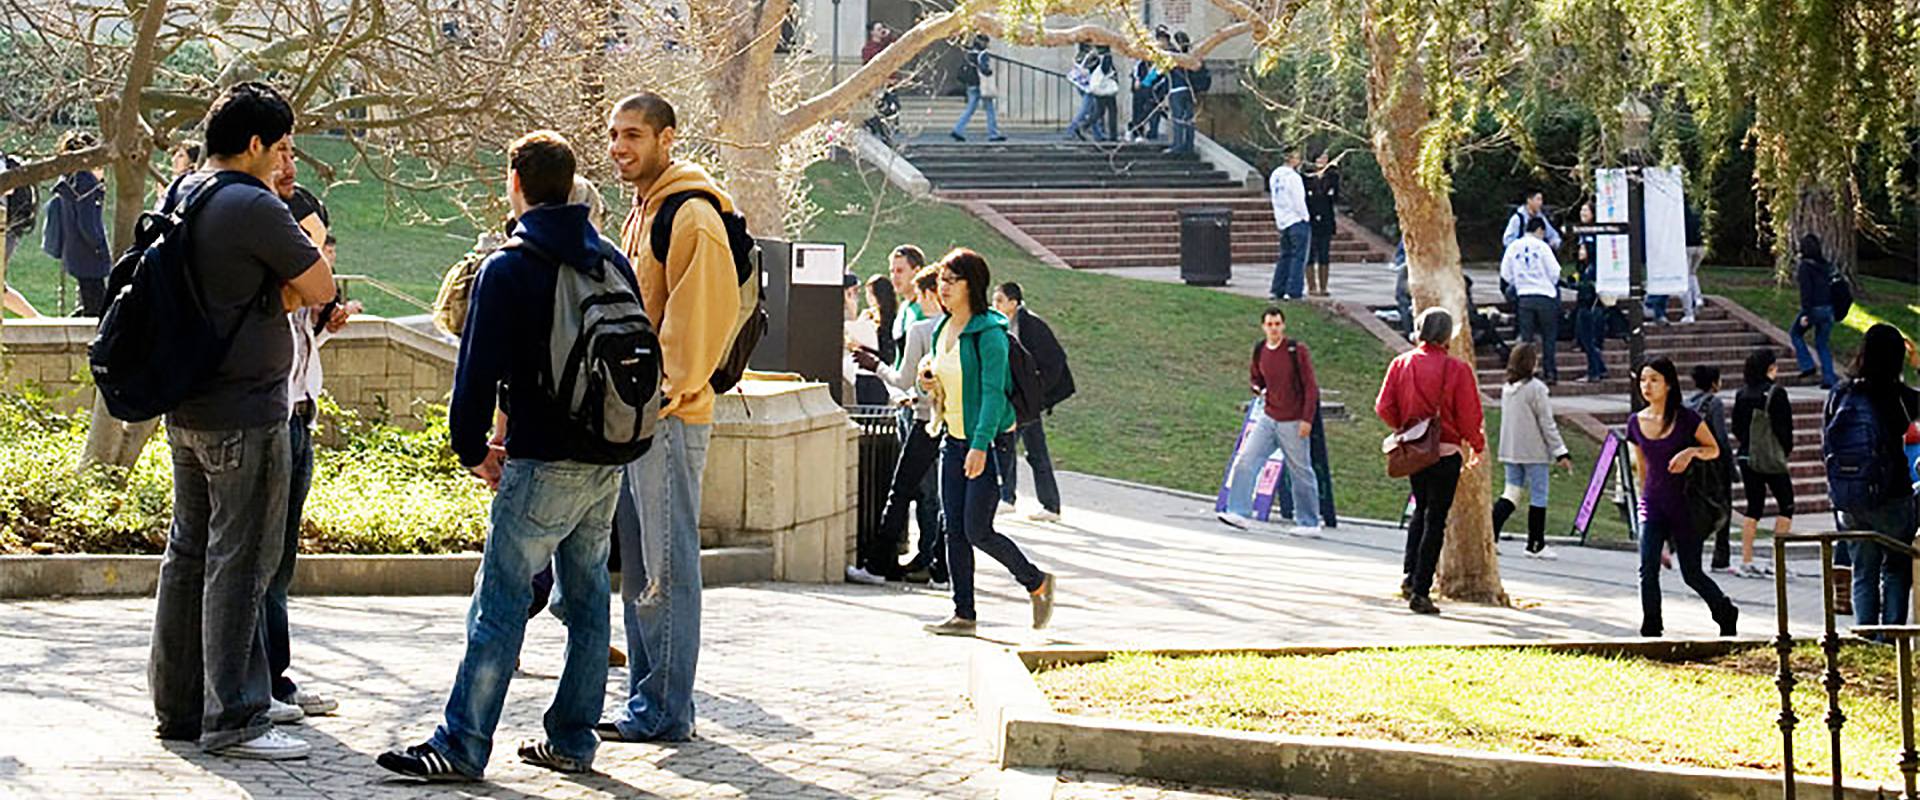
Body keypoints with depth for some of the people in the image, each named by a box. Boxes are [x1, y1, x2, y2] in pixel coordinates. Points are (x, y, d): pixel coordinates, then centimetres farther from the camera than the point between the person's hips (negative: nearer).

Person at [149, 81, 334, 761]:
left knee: (188, 552, 14)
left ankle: (178, 705, 22)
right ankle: (232, 719, -3)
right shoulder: (254, 207, -17)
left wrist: (284, 292, 3)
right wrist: (300, 264, 7)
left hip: (186, 407, 9)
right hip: (245, 412, -9)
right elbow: (321, 289, -10)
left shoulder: (182, 196, 12)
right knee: (239, 561, -5)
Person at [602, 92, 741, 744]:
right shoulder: (641, 213, 19)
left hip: (669, 416, -10)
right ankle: (645, 701, 20)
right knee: (638, 570, 13)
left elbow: (704, 314, -18)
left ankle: (665, 710, -1)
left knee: (666, 568, -6)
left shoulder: (691, 216, -12)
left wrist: (668, 391, -18)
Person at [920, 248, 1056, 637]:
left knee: (977, 530, -8)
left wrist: (981, 445, -26)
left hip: (989, 441, -8)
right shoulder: (942, 330, 11)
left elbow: (993, 392, -19)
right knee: (954, 531, 4)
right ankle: (963, 614, 9)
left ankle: (1036, 583, 14)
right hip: (953, 440, 8)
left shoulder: (989, 332, -14)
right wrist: (930, 381, 2)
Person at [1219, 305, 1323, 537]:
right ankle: (1238, 512, -8)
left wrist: (1307, 419, -15)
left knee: (1301, 472, 4)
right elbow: (1254, 377, 22)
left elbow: (1311, 387, -8)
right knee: (1244, 461, -9)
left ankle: (1309, 524, 14)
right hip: (1268, 418, 5)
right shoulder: (1260, 351, 5)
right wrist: (1257, 388, -2)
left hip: (1293, 422, -5)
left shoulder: (1297, 350, -9)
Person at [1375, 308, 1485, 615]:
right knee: (1435, 520, 2)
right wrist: (1477, 446, 8)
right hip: (1446, 452, -4)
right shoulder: (1457, 369, -13)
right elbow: (1469, 415, -9)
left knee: (1421, 509, 23)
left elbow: (1384, 407, -1)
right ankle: (1420, 591, 1)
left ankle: (1410, 575, 13)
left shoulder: (1401, 363, -1)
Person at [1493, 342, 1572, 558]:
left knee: (1512, 493, 11)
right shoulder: (1536, 388, -14)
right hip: (1535, 451, -7)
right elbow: (1547, 424, -13)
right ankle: (1536, 545, 9)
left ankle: (1489, 534, -4)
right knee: (1538, 496, 4)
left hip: (1510, 451, 7)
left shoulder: (1507, 388, 7)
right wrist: (1560, 453, -8)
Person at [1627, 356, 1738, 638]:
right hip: (1652, 506, 3)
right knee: (1648, 570, -13)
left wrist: (1692, 451, -19)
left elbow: (1714, 449, 1)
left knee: (1692, 574, 5)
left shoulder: (1686, 419, -8)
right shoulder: (1636, 423, 4)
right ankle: (1651, 631, -6)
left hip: (1684, 506, -3)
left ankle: (1726, 614, 31)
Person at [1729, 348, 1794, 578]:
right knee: (1786, 505, 6)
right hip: (1771, 458, -6)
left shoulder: (1742, 394, 4)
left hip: (1747, 456, 6)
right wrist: (1786, 450, 5)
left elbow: (1736, 427, 8)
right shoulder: (1776, 393, -13)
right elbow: (1784, 427, -11)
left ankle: (1746, 561, 6)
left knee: (1753, 507, 11)